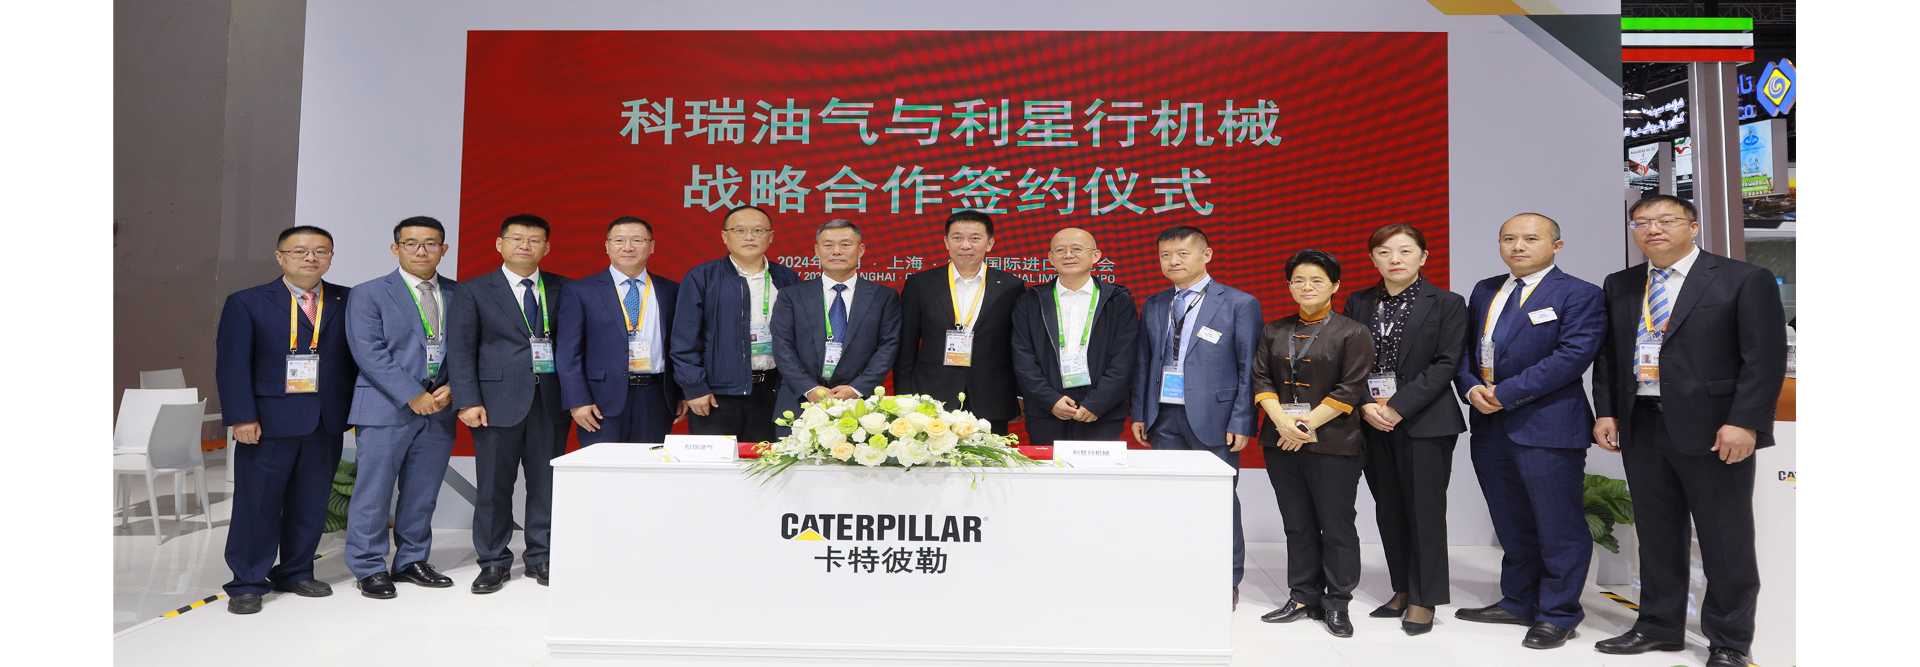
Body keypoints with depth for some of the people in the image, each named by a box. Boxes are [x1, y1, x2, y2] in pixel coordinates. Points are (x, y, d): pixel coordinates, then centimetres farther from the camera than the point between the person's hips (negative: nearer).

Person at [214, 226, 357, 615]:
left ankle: (296, 573, 24)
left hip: (327, 422, 3)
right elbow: (232, 364, -4)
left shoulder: (348, 302, 7)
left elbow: (356, 357, 7)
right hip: (269, 420, -3)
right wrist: (242, 418, -12)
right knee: (257, 504, 2)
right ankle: (247, 584, 13)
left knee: (311, 504, 9)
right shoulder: (247, 303, 1)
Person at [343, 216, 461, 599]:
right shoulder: (369, 294, 0)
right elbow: (369, 353, -9)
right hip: (386, 409, -4)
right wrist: (412, 396, -15)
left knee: (423, 494, 10)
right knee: (374, 492, 0)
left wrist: (451, 388, -7)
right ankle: (369, 568, 11)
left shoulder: (458, 295, 11)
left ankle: (412, 561, 22)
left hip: (439, 409, 4)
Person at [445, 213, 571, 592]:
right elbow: (460, 350, 0)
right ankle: (493, 562, 14)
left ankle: (541, 557, 17)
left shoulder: (562, 289, 10)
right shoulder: (473, 292, 4)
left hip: (551, 399, 2)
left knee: (547, 483, 5)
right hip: (499, 399, -2)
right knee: (493, 485, 2)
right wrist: (468, 401, -9)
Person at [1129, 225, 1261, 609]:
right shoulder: (1153, 306, 11)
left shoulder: (1239, 304, -3)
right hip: (1164, 418, 4)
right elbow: (1143, 364, 13)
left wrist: (1240, 422, -10)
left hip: (1212, 418, -4)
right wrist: (1139, 413, 7)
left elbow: (1249, 369, -5)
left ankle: (1227, 582, 16)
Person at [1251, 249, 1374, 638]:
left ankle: (1337, 605, 12)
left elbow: (1350, 389, -9)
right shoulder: (1274, 332, 12)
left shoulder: (1352, 333, -1)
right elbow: (1261, 379, 6)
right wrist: (1282, 422, -10)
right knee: (1297, 525, 11)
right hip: (1281, 441, 4)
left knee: (1336, 527, 2)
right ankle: (1303, 598, 20)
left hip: (1332, 443, -4)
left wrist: (1307, 425, -13)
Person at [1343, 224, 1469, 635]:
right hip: (1373, 424, 4)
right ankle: (1403, 590, 21)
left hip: (1424, 422, -4)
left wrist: (1399, 407, -17)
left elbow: (1446, 364, -9)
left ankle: (1424, 599, 9)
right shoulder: (1358, 304, 9)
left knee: (1424, 509, 0)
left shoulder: (1447, 304, -2)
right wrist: (1365, 407, -10)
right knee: (1389, 510, 9)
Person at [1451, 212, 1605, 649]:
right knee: (1512, 525, 16)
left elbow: (1573, 355, -16)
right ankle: (1518, 603, 29)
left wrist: (1505, 393, -18)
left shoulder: (1579, 295, -5)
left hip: (1547, 427, -6)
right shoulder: (1485, 291, 15)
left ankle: (1558, 615, 14)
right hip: (1489, 426, 6)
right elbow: (1464, 347, 15)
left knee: (1558, 527, 2)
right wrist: (1471, 388, -6)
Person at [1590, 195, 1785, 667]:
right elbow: (1607, 355, 15)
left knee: (1725, 540, 4)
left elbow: (1765, 358, -9)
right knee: (1656, 534, 13)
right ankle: (1659, 627, 24)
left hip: (1712, 427, -5)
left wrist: (1743, 422, -17)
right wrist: (1606, 412, 5)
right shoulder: (1619, 286, 11)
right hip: (1641, 425, 5)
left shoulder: (1745, 280, -4)